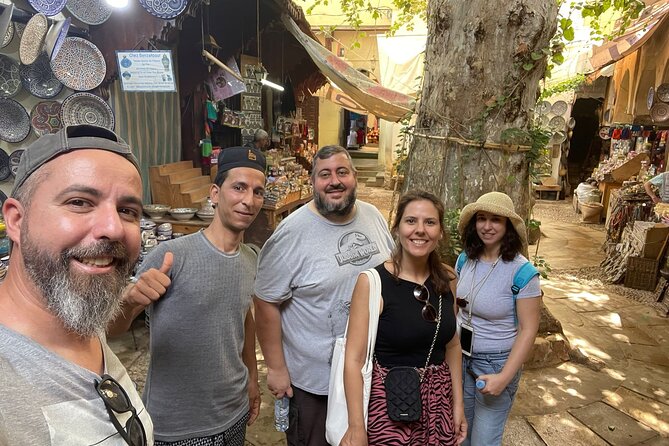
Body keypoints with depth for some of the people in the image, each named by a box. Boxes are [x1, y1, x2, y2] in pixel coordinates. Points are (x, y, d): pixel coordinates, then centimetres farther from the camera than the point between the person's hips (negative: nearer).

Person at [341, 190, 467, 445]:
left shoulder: (447, 279, -1)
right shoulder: (372, 282, -18)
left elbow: (452, 346, 9)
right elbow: (354, 359, -16)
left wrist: (458, 404, 10)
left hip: (438, 400, 5)